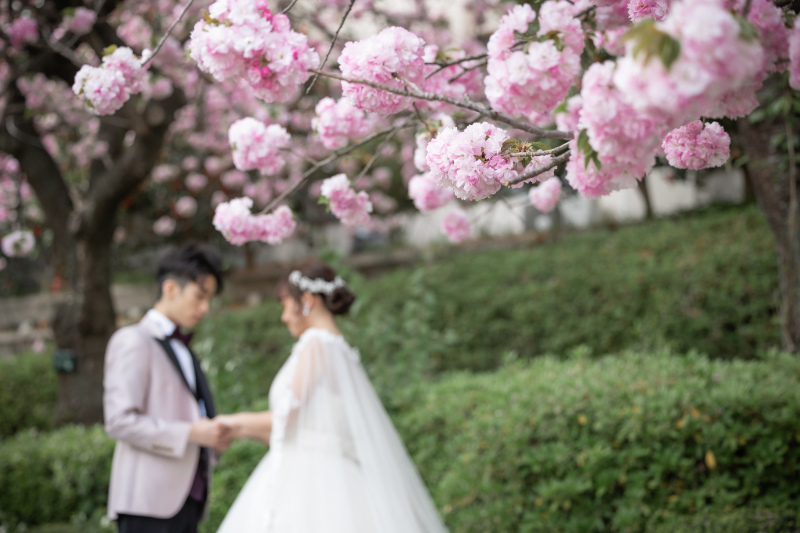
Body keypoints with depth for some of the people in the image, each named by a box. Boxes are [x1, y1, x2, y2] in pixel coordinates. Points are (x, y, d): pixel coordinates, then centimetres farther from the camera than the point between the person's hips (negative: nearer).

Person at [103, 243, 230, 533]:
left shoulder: (181, 349, 23)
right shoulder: (133, 342, -3)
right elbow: (120, 421, -14)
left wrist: (213, 435, 6)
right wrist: (191, 433, -18)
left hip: (185, 500, 8)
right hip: (150, 500, -8)